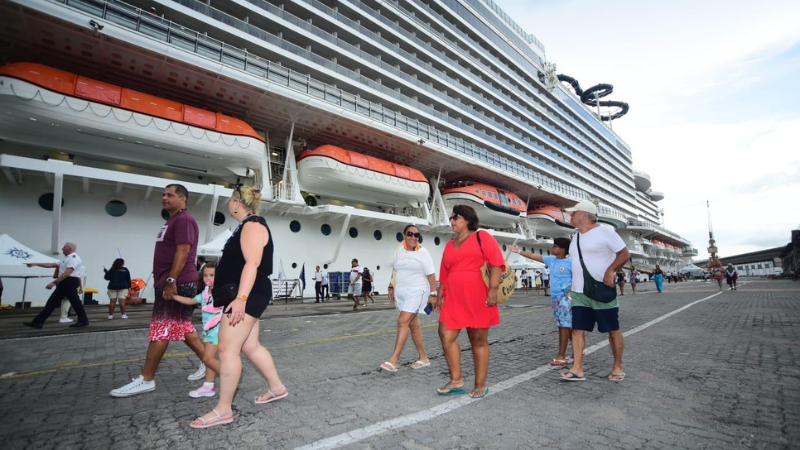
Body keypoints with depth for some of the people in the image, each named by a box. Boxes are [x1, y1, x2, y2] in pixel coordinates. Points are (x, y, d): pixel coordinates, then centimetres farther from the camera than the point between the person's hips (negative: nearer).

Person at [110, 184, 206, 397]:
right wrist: (166, 282, 21)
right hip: (169, 283, 10)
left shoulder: (184, 219, -11)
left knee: (160, 330, -5)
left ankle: (146, 380, 3)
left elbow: (183, 251, -21)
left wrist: (171, 281, -25)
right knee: (182, 327, 12)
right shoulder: (172, 221, 22)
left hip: (178, 283, -10)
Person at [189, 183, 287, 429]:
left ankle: (223, 410, 3)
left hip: (247, 295, -11)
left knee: (227, 349, -7)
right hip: (246, 295, 11)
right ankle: (277, 388, 27)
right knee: (250, 347, 15)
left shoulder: (252, 225, -13)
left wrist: (240, 298, -29)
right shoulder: (247, 226, 20)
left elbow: (252, 263, -24)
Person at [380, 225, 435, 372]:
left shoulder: (423, 252, -7)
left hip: (417, 292, -6)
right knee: (413, 324, 11)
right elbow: (395, 270, 16)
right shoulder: (399, 250, 8)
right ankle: (423, 357, 23)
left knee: (403, 322, -16)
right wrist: (391, 288, 13)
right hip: (401, 292, 6)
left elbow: (431, 275, -7)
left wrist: (433, 294, -10)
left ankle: (393, 361, -13)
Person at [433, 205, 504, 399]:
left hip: (478, 298, -5)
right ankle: (456, 381, 12)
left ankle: (480, 385, 17)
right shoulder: (449, 245, 18)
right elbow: (444, 274, 19)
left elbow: (496, 263, -9)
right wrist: (439, 296, 15)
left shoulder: (482, 237, 1)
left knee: (479, 339, 4)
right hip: (453, 299, 5)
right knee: (446, 336, -3)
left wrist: (493, 289, -19)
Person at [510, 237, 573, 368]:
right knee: (567, 325, 15)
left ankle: (561, 357, -5)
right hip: (554, 296, 7)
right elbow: (534, 256, 11)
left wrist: (571, 290, -16)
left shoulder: (570, 262, -8)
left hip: (565, 297, -7)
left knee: (564, 326, -6)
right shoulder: (551, 260, 9)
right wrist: (519, 251, 9)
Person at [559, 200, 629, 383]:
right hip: (579, 293, 7)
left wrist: (610, 271, -22)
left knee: (613, 330, 8)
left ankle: (617, 367, 23)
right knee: (577, 329, 2)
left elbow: (624, 253, -9)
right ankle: (577, 369, 6)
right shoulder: (577, 236, 13)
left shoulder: (604, 231, -9)